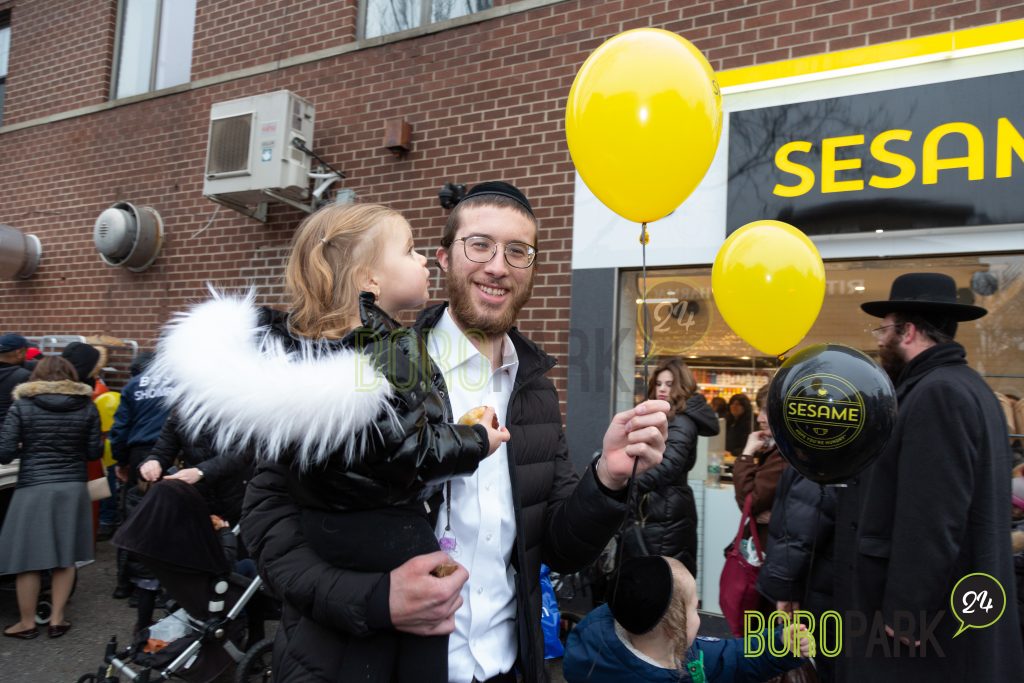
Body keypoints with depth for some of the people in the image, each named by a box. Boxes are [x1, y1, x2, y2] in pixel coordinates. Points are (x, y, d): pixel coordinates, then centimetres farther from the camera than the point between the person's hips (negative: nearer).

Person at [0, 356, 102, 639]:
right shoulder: (86, 406, 2)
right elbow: (95, 452, 4)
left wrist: (28, 448, 15)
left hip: (33, 489, -2)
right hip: (73, 488, 2)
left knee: (28, 558, 9)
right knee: (65, 557, 11)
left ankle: (27, 623, 21)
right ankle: (57, 619, 18)